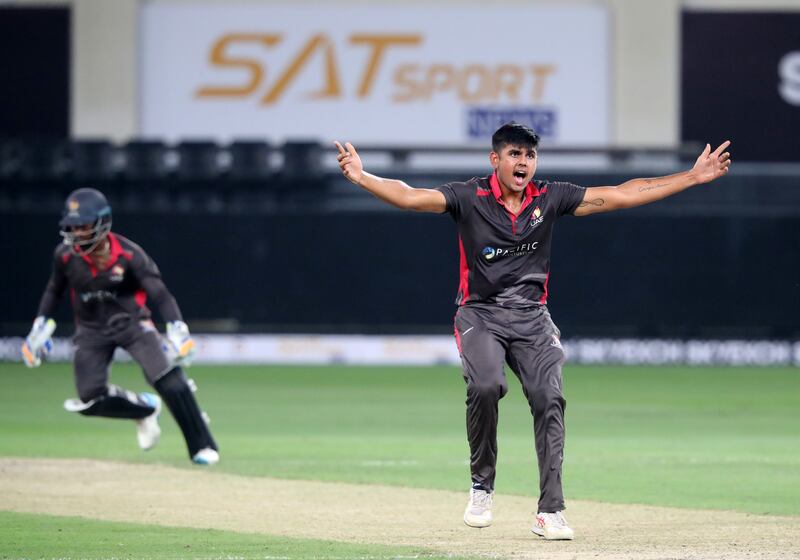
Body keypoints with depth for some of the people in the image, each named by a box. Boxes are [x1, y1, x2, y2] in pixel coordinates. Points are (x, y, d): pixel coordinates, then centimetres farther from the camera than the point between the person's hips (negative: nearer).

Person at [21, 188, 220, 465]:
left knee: (169, 378, -23)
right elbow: (54, 291, 9)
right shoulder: (65, 256, -12)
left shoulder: (129, 255, -20)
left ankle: (202, 447, -11)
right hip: (91, 330, 3)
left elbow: (159, 294, -21)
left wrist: (177, 332, -33)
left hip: (131, 322, -3)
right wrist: (40, 326, 4)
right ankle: (145, 408, 18)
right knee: (90, 399, -12)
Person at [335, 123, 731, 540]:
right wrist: (361, 177, -37)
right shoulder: (469, 198, -6)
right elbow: (411, 197, -19)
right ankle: (481, 487, -7)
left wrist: (693, 177, 0)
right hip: (480, 314, -3)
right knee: (485, 385, -28)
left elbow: (621, 195, 3)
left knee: (548, 397, -16)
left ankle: (550, 511, -12)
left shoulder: (550, 199, 2)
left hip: (531, 318, 3)